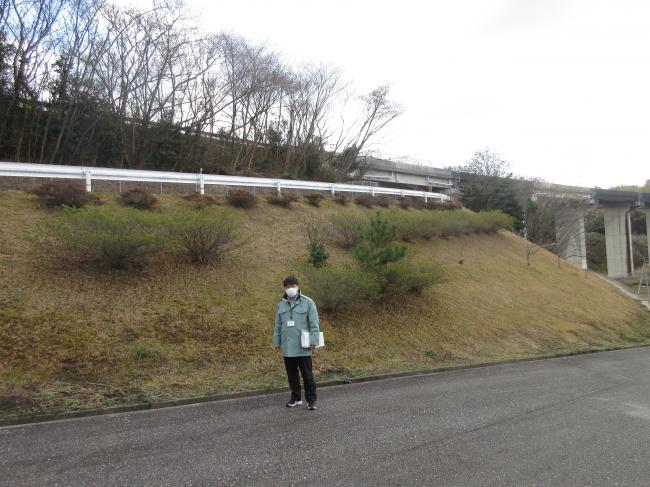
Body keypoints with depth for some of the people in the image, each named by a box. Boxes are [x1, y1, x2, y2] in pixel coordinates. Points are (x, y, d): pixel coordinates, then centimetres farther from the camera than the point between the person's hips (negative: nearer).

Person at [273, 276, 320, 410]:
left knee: (307, 375, 1)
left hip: (303, 347, -4)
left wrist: (313, 341, -12)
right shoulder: (281, 304, 8)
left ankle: (311, 400, 12)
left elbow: (314, 324, -7)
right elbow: (278, 326, 13)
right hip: (287, 347, 4)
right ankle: (296, 398, 27)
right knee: (292, 375, 13)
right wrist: (277, 342, 11)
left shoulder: (308, 302, -5)